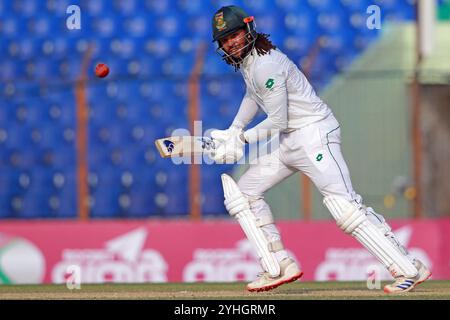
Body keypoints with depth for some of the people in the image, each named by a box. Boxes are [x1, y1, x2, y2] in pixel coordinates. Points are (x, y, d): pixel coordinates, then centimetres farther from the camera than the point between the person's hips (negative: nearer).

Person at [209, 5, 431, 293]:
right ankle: (279, 268, 10)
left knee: (346, 207, -21)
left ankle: (410, 269, -23)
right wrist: (232, 132, 20)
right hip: (289, 143, 11)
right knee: (242, 192, 11)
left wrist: (242, 138, -7)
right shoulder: (246, 59, 11)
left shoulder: (265, 64, -19)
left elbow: (278, 122, -18)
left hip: (314, 133, -11)